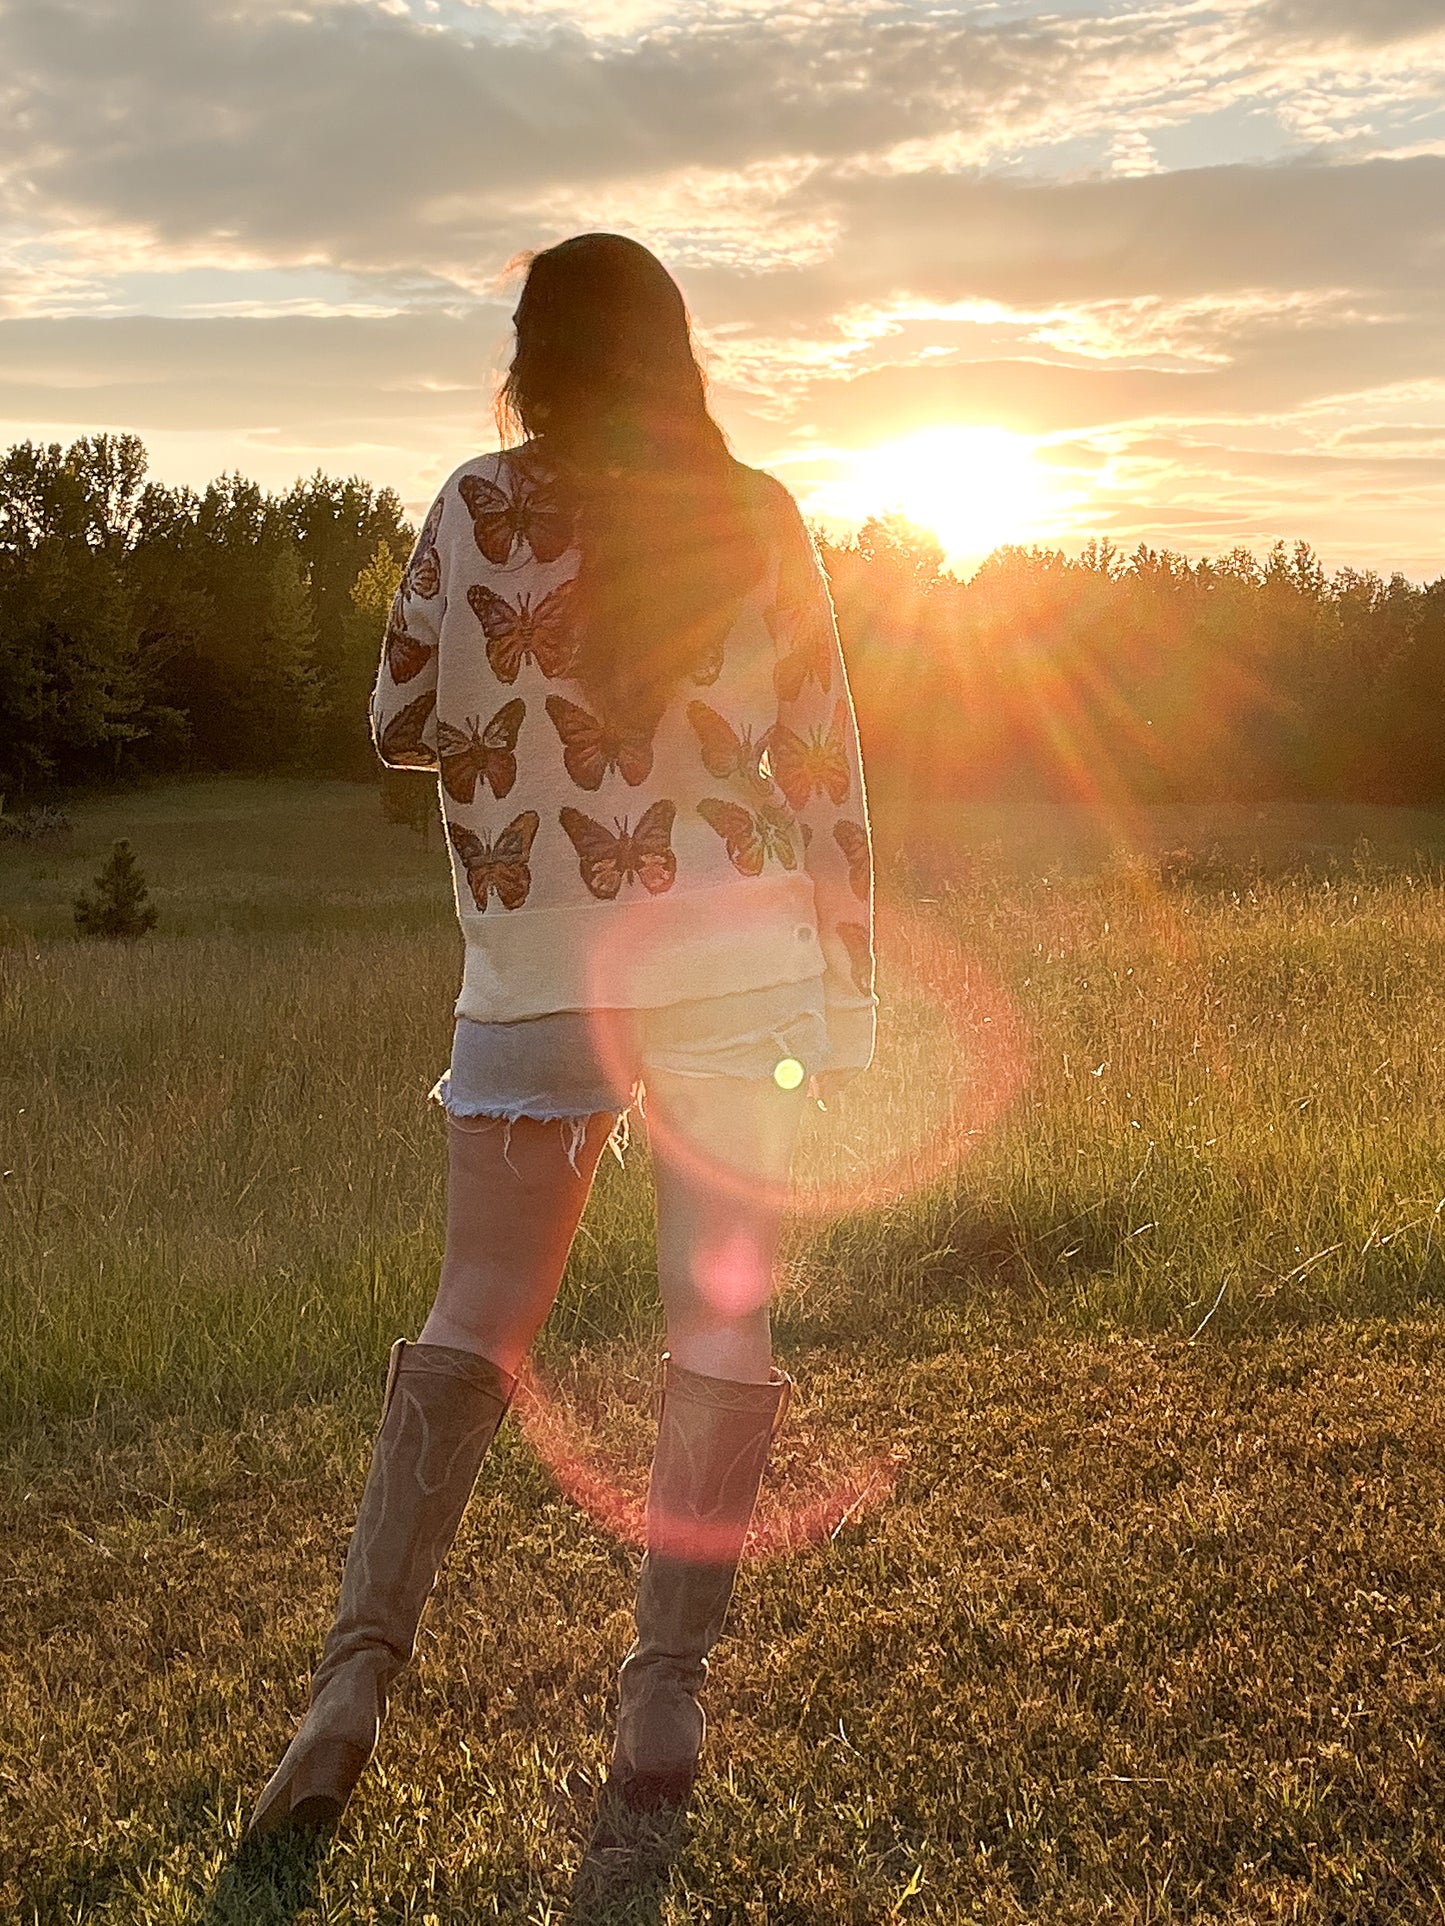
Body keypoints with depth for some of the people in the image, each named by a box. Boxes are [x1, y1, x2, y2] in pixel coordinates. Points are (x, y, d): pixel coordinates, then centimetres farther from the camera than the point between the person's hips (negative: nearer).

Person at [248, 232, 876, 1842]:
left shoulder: (476, 509, -1)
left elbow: (403, 727, 6)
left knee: (475, 1320, 8)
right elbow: (824, 764, 2)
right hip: (735, 966, 0)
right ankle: (664, 1693, 0)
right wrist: (847, 984, 8)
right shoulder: (755, 517, 2)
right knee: (721, 1320, 3)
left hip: (535, 977, 0)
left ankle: (359, 1666, -2)